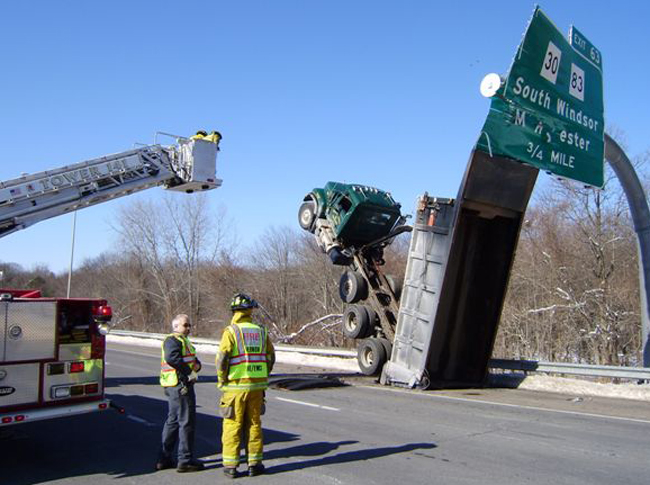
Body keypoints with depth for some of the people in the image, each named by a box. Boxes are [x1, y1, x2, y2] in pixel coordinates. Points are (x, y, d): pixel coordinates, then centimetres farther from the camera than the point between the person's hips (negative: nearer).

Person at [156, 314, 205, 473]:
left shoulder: (184, 341, 20)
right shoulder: (172, 340, -12)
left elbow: (193, 359, 17)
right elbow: (171, 358, -29)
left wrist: (197, 364, -5)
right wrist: (189, 371, -23)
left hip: (180, 385, 11)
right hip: (180, 384, -11)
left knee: (173, 420, 16)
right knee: (186, 421, -5)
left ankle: (164, 459, 24)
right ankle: (185, 461, 2)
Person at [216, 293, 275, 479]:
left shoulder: (231, 331, -8)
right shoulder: (261, 331, 4)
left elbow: (222, 358, -16)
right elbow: (270, 357, 8)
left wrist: (222, 380, -2)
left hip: (235, 386, -3)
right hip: (257, 385, 3)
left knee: (232, 424, 6)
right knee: (254, 424, 12)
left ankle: (230, 465, 10)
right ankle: (254, 463, 17)